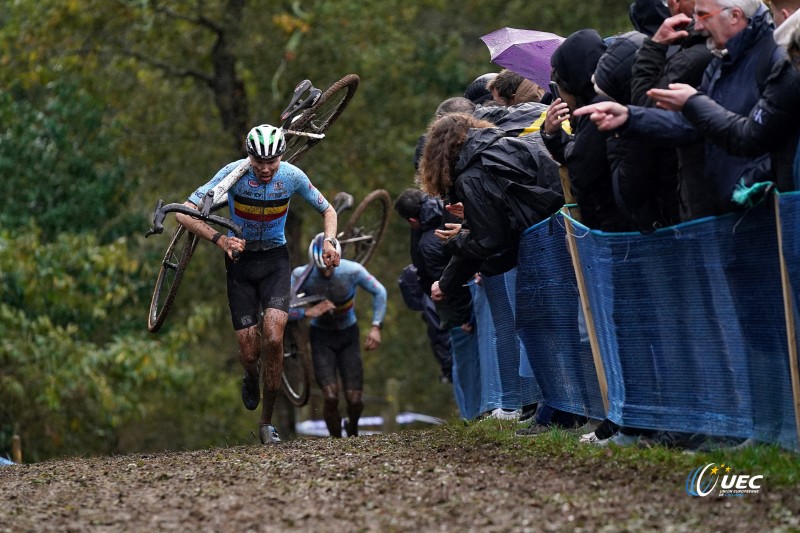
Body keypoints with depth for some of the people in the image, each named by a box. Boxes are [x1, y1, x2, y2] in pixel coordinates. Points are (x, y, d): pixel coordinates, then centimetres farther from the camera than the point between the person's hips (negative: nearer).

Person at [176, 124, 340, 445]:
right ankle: (252, 379, 37)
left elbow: (327, 210, 3)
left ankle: (267, 422, -4)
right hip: (240, 260, 0)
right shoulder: (234, 173, -20)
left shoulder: (292, 176, -14)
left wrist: (330, 241, -18)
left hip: (275, 259, 0)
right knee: (249, 352, -4)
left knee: (273, 339, -20)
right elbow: (186, 213, -21)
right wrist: (219, 239, -37)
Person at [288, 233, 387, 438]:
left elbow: (379, 292, -5)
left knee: (354, 400, -8)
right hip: (322, 337, -1)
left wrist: (376, 326, -13)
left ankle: (352, 429, 27)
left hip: (348, 335, 1)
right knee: (331, 398, -19)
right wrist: (308, 312, -33)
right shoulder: (302, 276, -23)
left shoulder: (352, 271, -22)